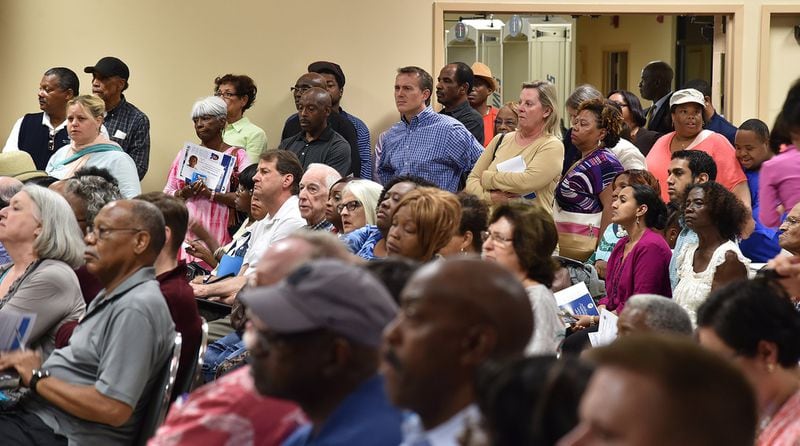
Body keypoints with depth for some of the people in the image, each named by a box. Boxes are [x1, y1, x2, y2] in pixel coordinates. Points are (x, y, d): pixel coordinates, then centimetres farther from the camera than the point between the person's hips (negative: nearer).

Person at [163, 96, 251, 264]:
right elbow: (167, 194, 14)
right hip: (187, 232, 3)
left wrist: (211, 194, -15)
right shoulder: (186, 153, 18)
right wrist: (184, 194, -7)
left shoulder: (237, 155, 6)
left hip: (219, 235, -3)